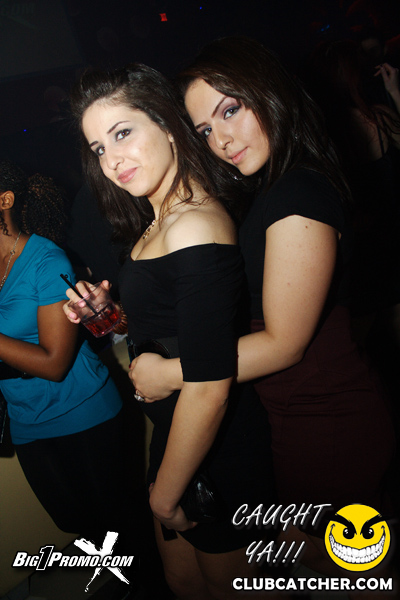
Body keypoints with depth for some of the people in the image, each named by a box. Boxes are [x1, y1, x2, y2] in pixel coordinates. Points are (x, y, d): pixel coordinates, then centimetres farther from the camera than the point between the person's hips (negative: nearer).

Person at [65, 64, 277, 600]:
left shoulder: (195, 225, -27)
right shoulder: (159, 219, 4)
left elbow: (208, 390, -28)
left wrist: (166, 494, -14)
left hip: (215, 446, -9)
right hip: (174, 430, 9)